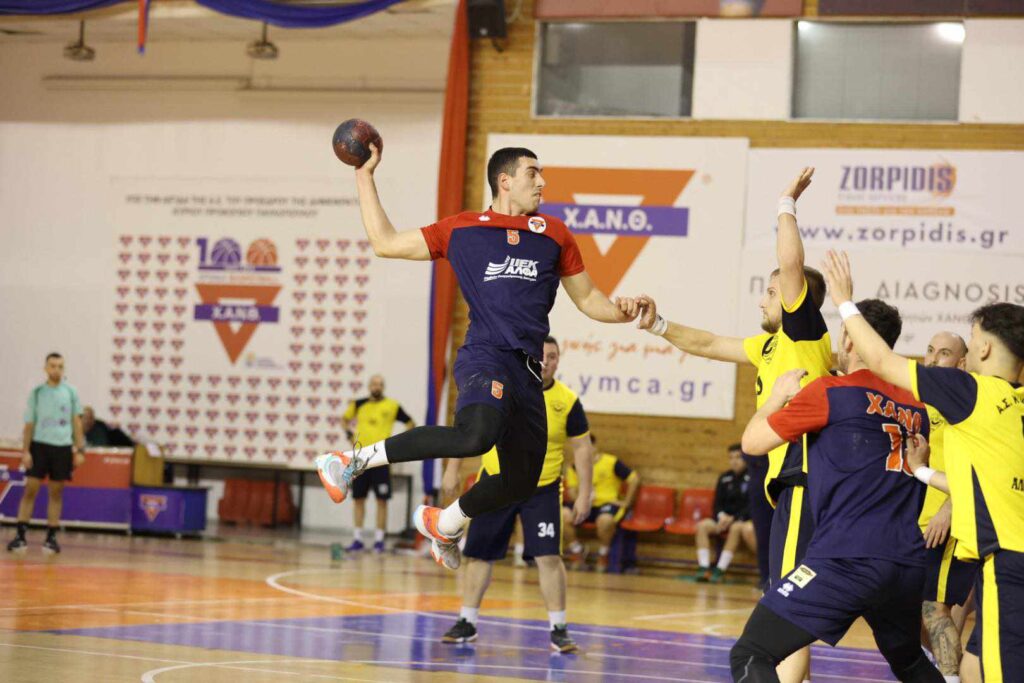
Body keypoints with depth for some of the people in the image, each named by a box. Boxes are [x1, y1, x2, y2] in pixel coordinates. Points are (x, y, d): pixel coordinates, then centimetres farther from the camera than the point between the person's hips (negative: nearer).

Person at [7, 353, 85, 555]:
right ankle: (21, 535, -3)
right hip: (40, 445, -1)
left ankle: (51, 537, 10)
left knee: (56, 492, 5)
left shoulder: (70, 392, 5)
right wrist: (25, 450, -5)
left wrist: (80, 449, 3)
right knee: (30, 490, -4)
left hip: (62, 447, 1)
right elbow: (29, 424, 3)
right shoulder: (37, 393, 2)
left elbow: (76, 423, 9)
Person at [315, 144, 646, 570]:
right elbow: (385, 243, 15)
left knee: (522, 482, 9)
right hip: (486, 355, -5)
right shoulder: (462, 229, 10)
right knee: (476, 435, -36)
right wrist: (365, 177, 16)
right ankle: (356, 460, -26)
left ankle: (444, 524, 36)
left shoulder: (554, 235, 18)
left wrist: (620, 312, 2)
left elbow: (587, 298, 23)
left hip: (527, 369, 5)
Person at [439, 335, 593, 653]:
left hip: (543, 490, -1)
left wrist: (585, 494, -4)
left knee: (549, 557, -12)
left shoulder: (568, 401, -8)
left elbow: (581, 446, 0)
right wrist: (452, 468, -1)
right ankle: (467, 622, 21)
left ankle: (559, 629, -3)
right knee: (479, 554, 7)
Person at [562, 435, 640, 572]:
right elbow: (572, 492, 8)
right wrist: (580, 497, -15)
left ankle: (603, 554, -8)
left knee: (605, 520, -41)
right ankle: (577, 550, 0)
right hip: (586, 505, 4)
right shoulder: (575, 467, 7)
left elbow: (634, 479, -4)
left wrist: (626, 503, -3)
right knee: (563, 515, -27)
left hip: (609, 503, -4)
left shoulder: (612, 463, -4)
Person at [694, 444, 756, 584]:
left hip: (746, 519, -5)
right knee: (702, 525, -20)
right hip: (727, 518, 5)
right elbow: (718, 503, 12)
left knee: (736, 527, -38)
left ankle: (720, 569, -40)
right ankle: (703, 568, -30)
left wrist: (734, 519, -20)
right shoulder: (725, 478, 10)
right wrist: (722, 516, -11)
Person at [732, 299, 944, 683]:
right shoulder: (915, 409, 15)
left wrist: (778, 395, 24)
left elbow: (752, 442, 5)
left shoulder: (830, 392, -2)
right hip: (908, 565, 7)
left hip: (848, 561, -7)